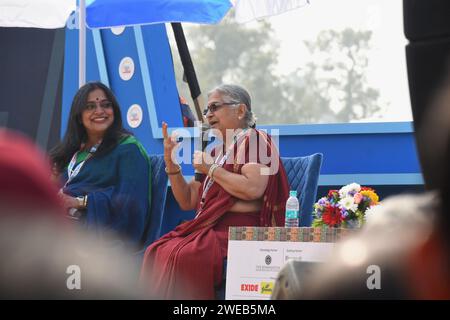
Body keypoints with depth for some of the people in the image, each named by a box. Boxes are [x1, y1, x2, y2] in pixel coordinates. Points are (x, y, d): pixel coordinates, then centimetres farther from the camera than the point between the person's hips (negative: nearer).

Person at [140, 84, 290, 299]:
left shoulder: (253, 140, -1)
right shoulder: (216, 151, 22)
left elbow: (253, 189, -19)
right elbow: (187, 202, 22)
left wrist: (210, 169, -7)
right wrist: (171, 163, 9)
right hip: (209, 228, 8)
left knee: (184, 256, -30)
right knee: (157, 252, -16)